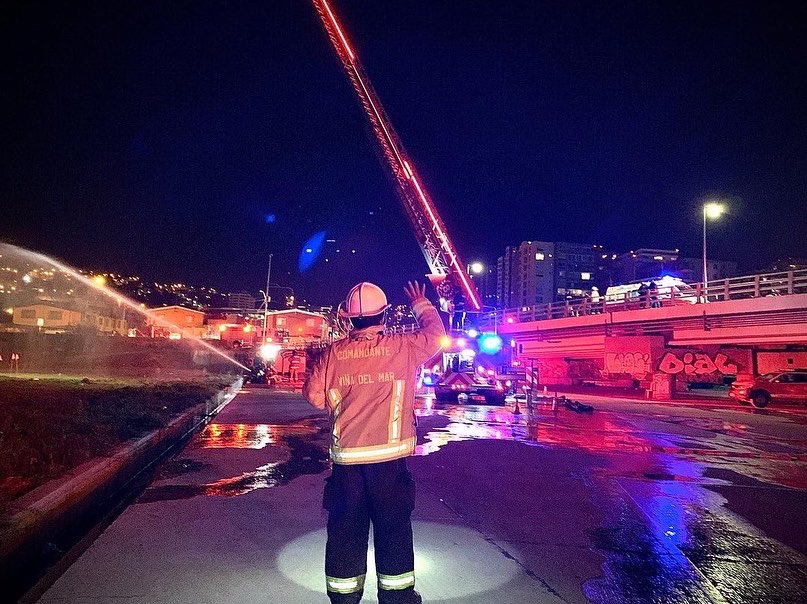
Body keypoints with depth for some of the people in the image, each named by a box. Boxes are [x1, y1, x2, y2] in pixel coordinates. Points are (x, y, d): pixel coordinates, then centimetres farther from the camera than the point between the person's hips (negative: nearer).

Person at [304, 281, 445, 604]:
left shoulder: (333, 353, 0)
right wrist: (421, 305, 27)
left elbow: (314, 393, 4)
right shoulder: (402, 347, -5)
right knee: (393, 527, 11)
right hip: (390, 457, -2)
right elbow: (435, 333, 11)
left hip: (346, 459, 2)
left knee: (345, 529, 13)